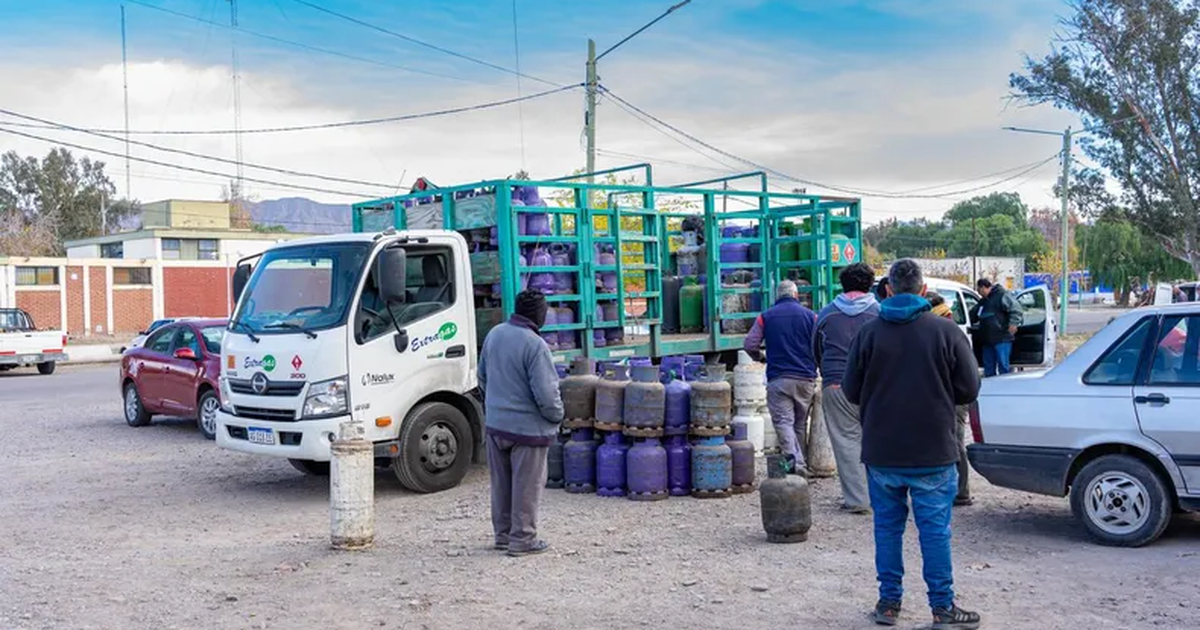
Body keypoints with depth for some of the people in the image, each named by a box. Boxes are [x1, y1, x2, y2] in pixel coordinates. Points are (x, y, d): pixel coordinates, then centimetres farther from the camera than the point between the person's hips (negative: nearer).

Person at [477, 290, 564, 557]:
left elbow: (483, 377, 15)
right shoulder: (535, 346, -22)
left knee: (501, 483, 17)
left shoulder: (494, 335, 3)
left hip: (495, 424, 7)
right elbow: (546, 393, -23)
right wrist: (557, 416, -4)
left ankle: (502, 533, 29)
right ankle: (522, 539, 13)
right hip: (528, 428, -7)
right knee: (527, 485, 5)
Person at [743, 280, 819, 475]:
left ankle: (794, 461, -24)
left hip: (778, 379, -2)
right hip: (805, 378, 2)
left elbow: (749, 345, -1)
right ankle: (800, 463, 16)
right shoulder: (810, 315, 5)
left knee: (783, 421, -5)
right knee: (801, 423, 12)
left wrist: (760, 356, 20)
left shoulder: (766, 316, 4)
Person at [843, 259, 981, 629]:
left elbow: (851, 392, 2)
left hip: (881, 453, 1)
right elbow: (969, 390, -2)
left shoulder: (869, 333, -5)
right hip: (933, 453, -1)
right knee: (935, 529, 6)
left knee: (887, 526, 12)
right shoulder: (946, 332, -7)